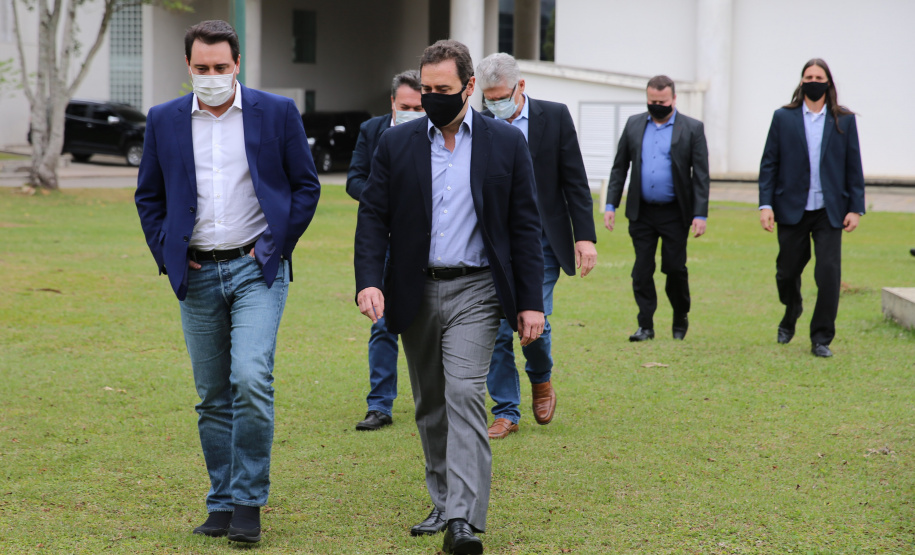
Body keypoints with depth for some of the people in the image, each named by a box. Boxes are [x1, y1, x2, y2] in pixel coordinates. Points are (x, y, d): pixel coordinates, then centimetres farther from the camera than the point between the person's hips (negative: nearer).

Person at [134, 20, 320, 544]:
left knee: (251, 379, -18)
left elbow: (307, 185, 5)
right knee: (213, 396, 8)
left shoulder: (277, 112, 0)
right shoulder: (165, 121, 6)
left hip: (257, 268, -3)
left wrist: (277, 244, -3)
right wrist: (166, 254, 4)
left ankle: (248, 500, -7)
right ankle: (221, 504, 17)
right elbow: (148, 195, 15)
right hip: (196, 274, 3)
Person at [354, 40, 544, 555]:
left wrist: (531, 301, -3)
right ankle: (444, 504, 26)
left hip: (474, 291, -3)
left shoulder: (507, 143, 1)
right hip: (416, 293, 3)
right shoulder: (396, 143, 5)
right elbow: (373, 217, 2)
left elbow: (525, 226, 2)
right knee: (430, 405, 12)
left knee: (465, 396, -15)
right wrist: (369, 280, -13)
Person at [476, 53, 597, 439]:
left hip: (540, 242, -1)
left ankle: (541, 380, 22)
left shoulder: (555, 117, -1)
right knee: (497, 329, 0)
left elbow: (575, 180, 0)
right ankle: (506, 413, 11)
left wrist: (585, 236, -6)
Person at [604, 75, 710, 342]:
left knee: (675, 268, 2)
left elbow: (701, 175, -3)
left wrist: (700, 214, -10)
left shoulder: (692, 128, 0)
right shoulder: (634, 124, 8)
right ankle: (646, 325, 7)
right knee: (642, 270, 1)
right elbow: (619, 167, 11)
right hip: (641, 212, 3)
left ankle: (680, 320, 23)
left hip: (674, 213, -2)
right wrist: (611, 205, 3)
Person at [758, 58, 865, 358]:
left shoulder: (844, 120, 5)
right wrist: (766, 204, -7)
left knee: (829, 274, -9)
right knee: (787, 271, 9)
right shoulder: (783, 117, 4)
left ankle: (821, 339, 0)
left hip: (829, 211, 0)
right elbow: (769, 163, 2)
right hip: (792, 210, 0)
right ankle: (791, 315, 41)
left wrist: (856, 208, -1)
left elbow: (854, 167, 6)